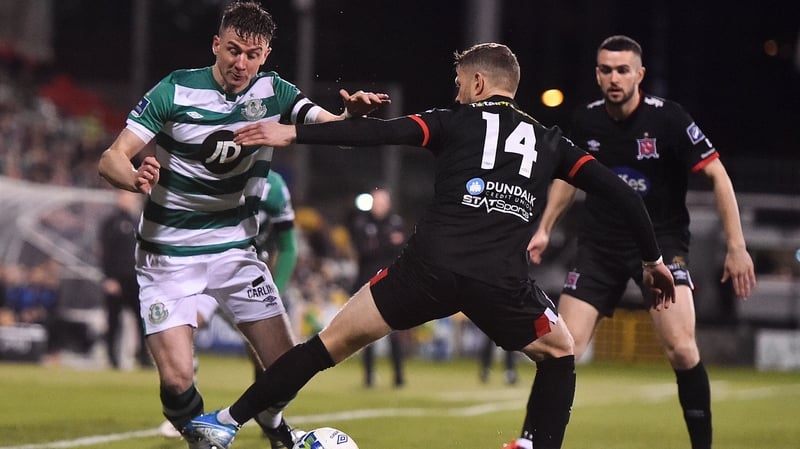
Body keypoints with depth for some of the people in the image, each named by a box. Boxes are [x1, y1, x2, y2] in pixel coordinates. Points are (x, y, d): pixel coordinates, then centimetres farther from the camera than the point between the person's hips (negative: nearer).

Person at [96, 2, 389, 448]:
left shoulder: (273, 92, -4)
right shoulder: (175, 91, -13)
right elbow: (111, 159, -15)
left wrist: (352, 113, -41)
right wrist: (135, 178, -38)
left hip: (236, 250, 3)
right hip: (169, 256, -3)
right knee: (177, 378, -17)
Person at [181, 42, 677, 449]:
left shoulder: (457, 121, 15)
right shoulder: (549, 141, 23)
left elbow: (382, 132, 1)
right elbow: (621, 192, 19)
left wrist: (294, 134, 1)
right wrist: (653, 257, 31)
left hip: (431, 265, -1)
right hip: (502, 280, 1)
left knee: (334, 341, 12)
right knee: (560, 356, 28)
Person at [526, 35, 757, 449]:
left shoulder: (667, 118, -15)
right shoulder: (586, 121, -2)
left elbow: (717, 175, -12)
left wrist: (736, 246, -17)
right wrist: (544, 228, 14)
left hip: (660, 240, -3)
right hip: (600, 243, 3)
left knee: (681, 348, -21)